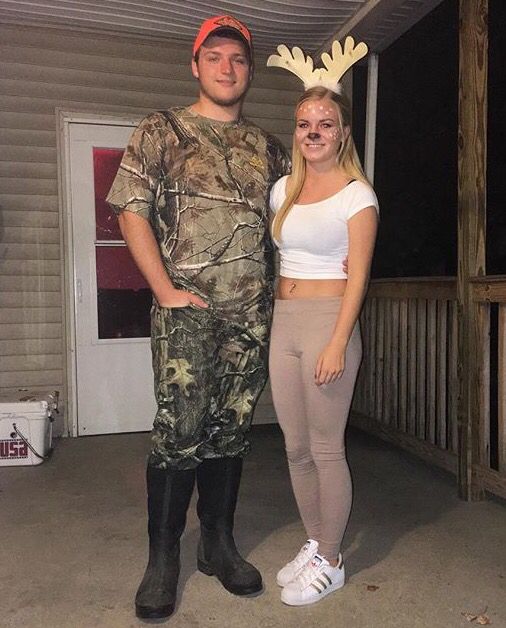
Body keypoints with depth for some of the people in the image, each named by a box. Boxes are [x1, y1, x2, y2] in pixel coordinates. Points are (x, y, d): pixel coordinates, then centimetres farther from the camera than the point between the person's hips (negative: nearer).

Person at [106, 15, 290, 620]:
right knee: (180, 429, -4)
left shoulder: (265, 146, 16)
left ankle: (218, 542, 25)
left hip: (252, 313, 4)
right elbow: (132, 211, -3)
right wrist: (165, 291, -10)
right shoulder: (162, 131, 4)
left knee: (231, 428, 9)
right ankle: (162, 555, 15)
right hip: (187, 309, -4)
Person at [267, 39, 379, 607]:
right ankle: (314, 544, 30)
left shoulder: (357, 195, -3)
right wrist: (273, 320, 11)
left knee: (326, 449, 1)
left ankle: (329, 563, 19)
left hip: (328, 320, -6)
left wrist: (337, 344, -17)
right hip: (282, 322, 6)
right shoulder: (282, 190, 14)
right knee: (296, 448, 12)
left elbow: (357, 275, -9)